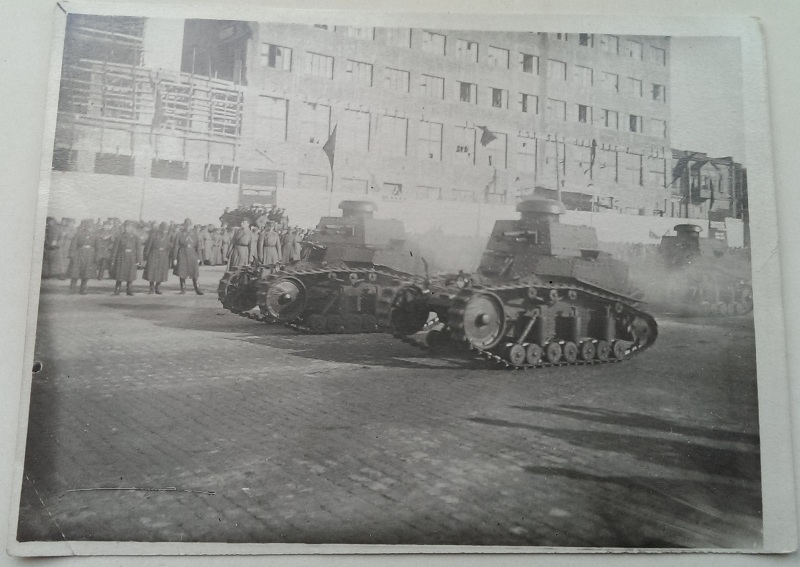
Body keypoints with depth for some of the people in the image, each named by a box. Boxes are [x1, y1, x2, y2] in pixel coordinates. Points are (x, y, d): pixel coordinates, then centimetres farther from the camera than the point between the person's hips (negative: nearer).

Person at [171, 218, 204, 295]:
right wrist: (175, 258, -4)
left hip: (192, 255, 1)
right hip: (182, 255, -1)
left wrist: (198, 257, 5)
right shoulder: (179, 235, 1)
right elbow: (175, 247, 1)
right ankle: (183, 289, 14)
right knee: (182, 273, 1)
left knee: (194, 274, 0)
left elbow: (198, 246, 9)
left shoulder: (194, 234, 7)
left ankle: (197, 289, 6)